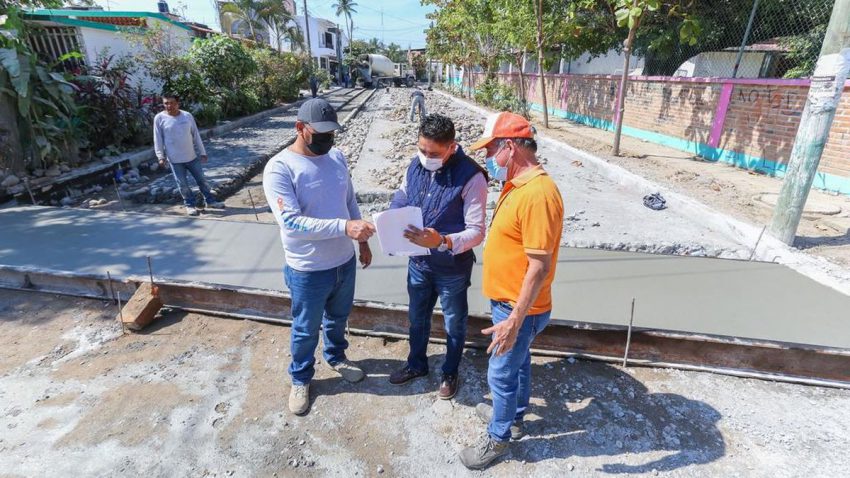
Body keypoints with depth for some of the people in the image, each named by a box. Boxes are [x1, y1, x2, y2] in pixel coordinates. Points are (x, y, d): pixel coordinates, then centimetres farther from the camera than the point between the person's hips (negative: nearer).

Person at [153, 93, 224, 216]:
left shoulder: (187, 116, 0)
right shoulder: (159, 118, -6)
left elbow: (196, 135, 5)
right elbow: (158, 139, -3)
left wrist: (202, 152, 6)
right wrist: (161, 156, -8)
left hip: (192, 156, 2)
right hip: (175, 159, -2)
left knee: (201, 180, 12)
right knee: (183, 184, 6)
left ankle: (210, 200, 27)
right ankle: (190, 205, 21)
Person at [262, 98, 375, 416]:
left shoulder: (337, 157, -1)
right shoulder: (279, 168, -20)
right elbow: (290, 222, -29)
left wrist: (362, 242, 12)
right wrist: (344, 227, -37)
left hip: (344, 261, 5)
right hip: (308, 271, -5)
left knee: (338, 318, 27)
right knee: (306, 330, 16)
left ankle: (336, 356, 54)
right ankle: (300, 379, 41)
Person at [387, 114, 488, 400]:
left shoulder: (471, 177, -23)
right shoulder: (415, 165, -5)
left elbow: (476, 231, -23)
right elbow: (400, 200, 9)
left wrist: (442, 241, -39)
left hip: (452, 268, -5)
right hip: (418, 262, 5)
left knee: (454, 325, 18)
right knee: (417, 318, 24)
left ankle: (450, 373, 44)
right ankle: (416, 364, 50)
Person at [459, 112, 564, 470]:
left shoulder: (538, 193, -28)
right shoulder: (517, 183, 3)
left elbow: (539, 267, -28)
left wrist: (514, 321, -24)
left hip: (518, 308, -9)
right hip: (507, 300, 9)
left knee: (501, 374, 9)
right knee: (518, 363, 26)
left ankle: (498, 438, 32)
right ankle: (513, 417, 47)